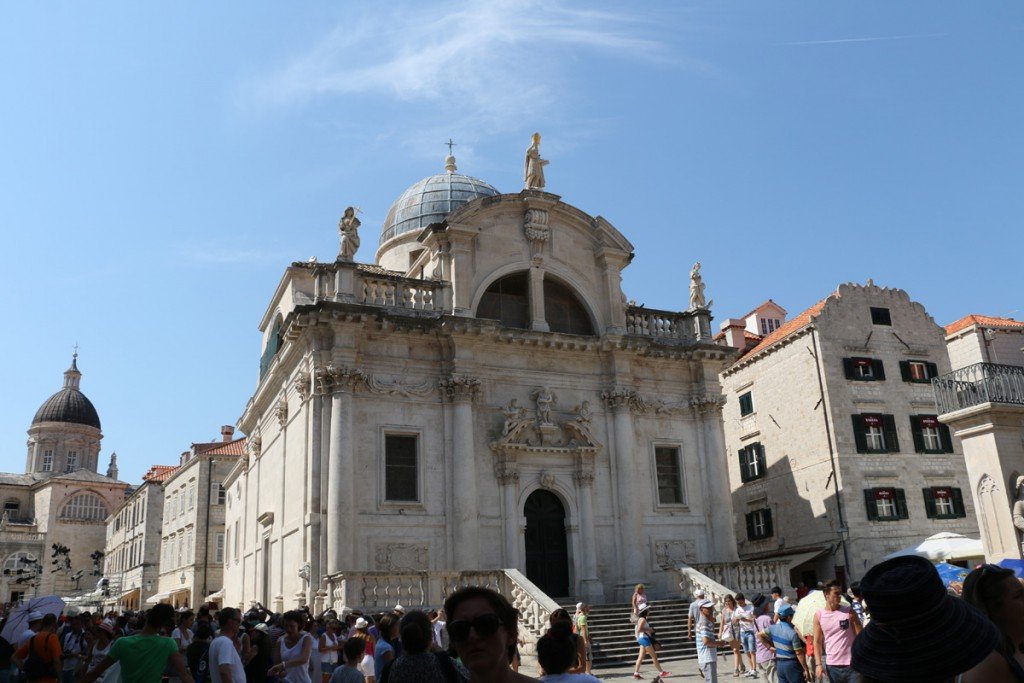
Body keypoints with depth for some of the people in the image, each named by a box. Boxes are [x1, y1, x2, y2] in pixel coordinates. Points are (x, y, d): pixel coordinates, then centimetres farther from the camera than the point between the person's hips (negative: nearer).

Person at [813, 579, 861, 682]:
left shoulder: (849, 612, -3)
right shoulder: (818, 615, -1)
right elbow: (817, 642, 5)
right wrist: (818, 664, -2)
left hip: (852, 664, -1)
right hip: (832, 665, 1)